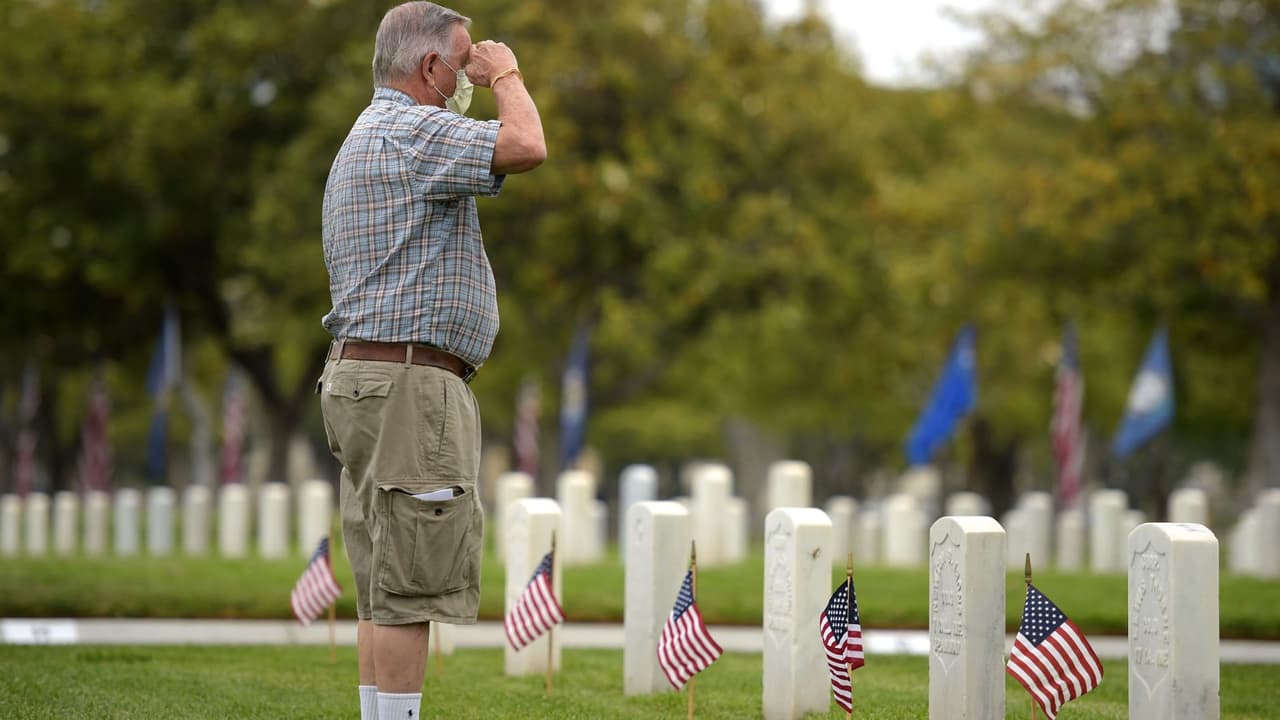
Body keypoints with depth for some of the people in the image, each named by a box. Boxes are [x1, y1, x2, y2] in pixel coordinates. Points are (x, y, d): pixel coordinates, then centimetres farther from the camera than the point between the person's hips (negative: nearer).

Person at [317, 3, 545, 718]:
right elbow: (526, 147, -24)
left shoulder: (364, 140, 23)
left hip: (361, 373, 11)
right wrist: (507, 74, -8)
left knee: (387, 591, 10)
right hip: (408, 384, -11)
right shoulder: (412, 131, -11)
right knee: (409, 589, -10)